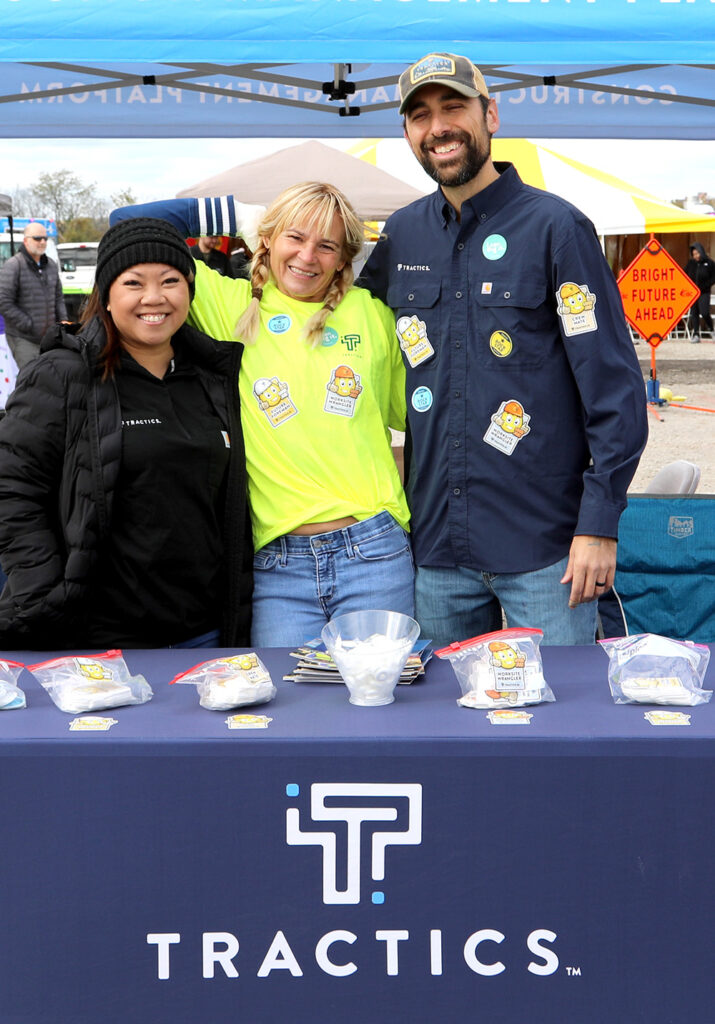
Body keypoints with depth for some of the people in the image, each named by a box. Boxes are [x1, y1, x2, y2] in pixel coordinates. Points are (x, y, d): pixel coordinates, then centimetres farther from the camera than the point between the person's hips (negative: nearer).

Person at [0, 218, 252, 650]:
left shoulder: (216, 377, 10)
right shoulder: (60, 378, -5)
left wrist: (241, 622, 11)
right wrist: (45, 611, -14)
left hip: (207, 632, 5)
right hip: (100, 637, -4)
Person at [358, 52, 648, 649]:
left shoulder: (555, 227, -6)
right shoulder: (402, 235, 9)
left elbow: (614, 382, -9)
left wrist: (600, 523, -13)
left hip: (544, 546, -4)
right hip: (437, 542, 5)